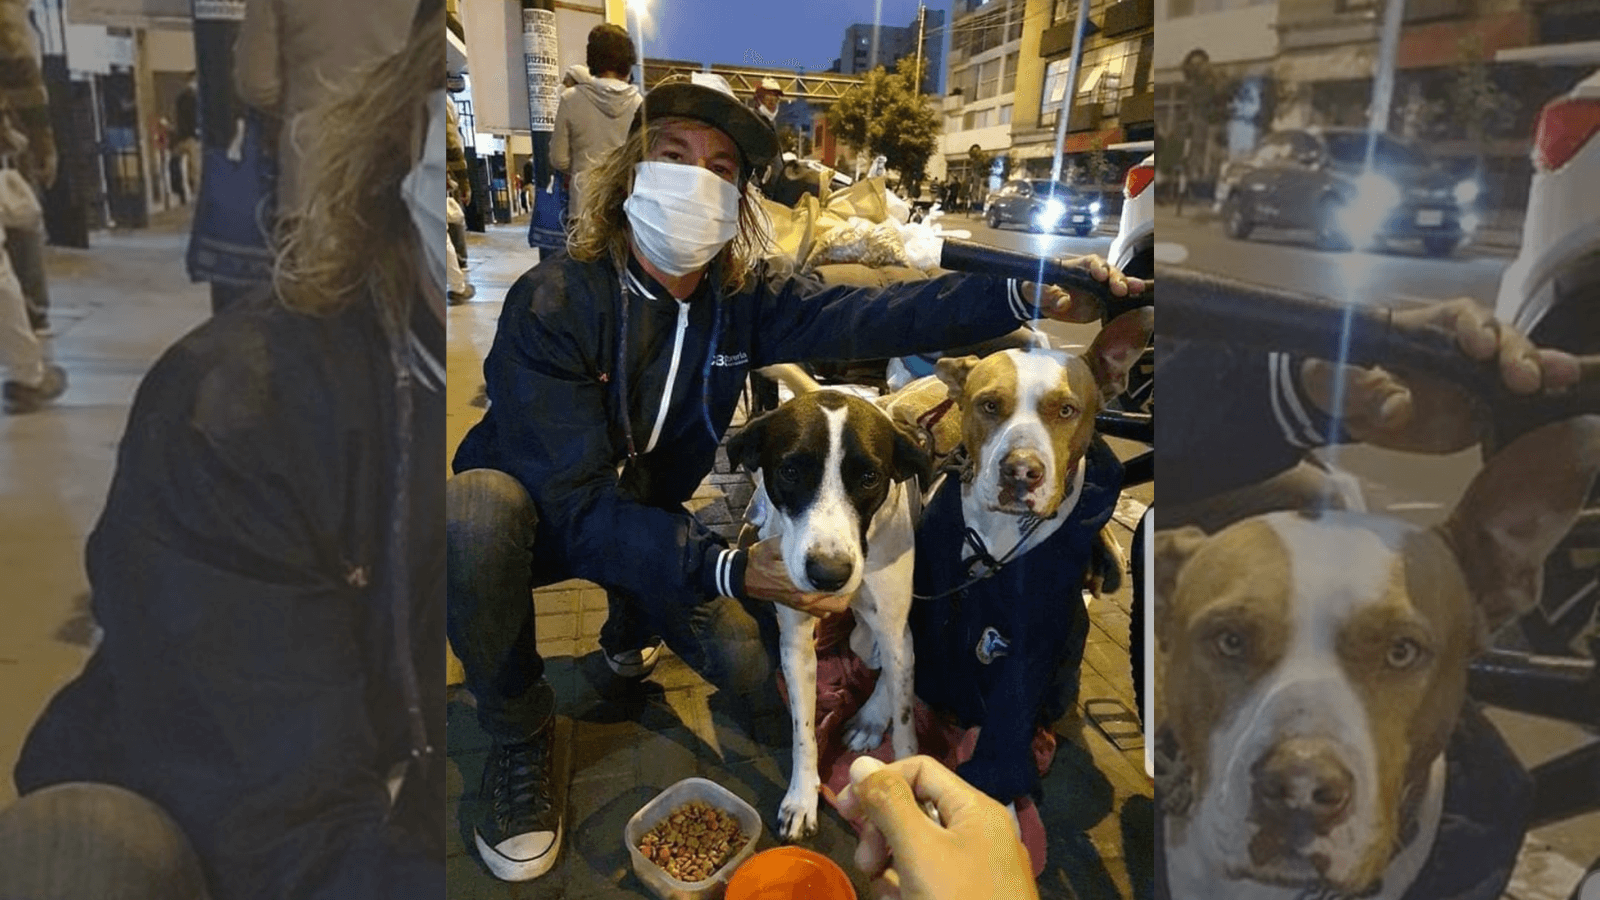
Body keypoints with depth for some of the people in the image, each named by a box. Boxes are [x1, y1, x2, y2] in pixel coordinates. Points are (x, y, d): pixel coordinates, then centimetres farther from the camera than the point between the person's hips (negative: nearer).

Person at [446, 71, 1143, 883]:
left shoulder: (743, 301, -13)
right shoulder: (552, 303, -28)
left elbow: (868, 317, -29)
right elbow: (576, 505, -33)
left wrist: (1037, 296, -41)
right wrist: (730, 569, -45)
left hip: (650, 519, 4)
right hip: (536, 518, -3)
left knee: (753, 666, -12)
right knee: (477, 510, -38)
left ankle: (628, 627, 24)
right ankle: (518, 733, -9)